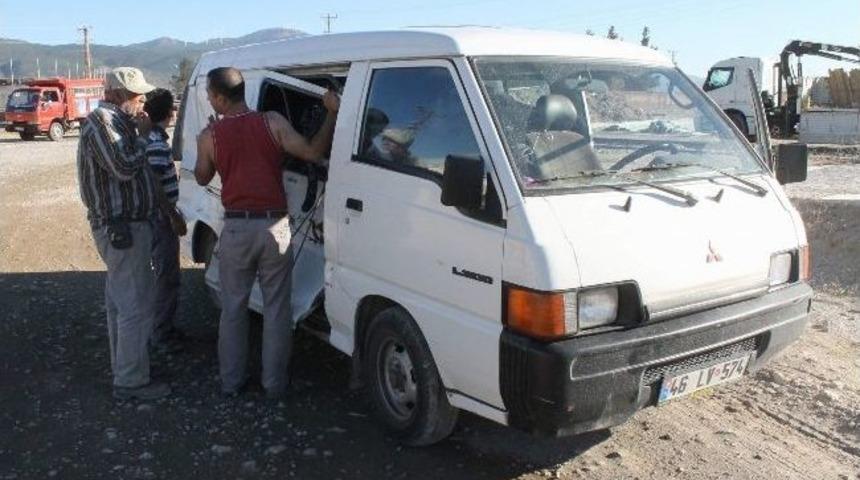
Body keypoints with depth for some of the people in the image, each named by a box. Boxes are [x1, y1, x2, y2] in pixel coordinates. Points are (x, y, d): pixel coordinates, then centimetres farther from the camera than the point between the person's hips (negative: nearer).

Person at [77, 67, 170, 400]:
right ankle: (131, 381, 0)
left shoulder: (115, 121, 15)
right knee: (136, 305, -7)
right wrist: (142, 135, -12)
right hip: (122, 227, -11)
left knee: (120, 300, 18)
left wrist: (139, 132, 7)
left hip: (122, 225, 11)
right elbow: (125, 168, -23)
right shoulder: (101, 121, -14)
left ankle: (123, 366, 31)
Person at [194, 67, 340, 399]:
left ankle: (231, 381, 22)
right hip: (274, 227, 0)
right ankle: (274, 383, 15)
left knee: (233, 308, 14)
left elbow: (202, 178, 14)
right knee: (277, 309, 9)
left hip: (236, 229, 1)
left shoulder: (210, 136, -1)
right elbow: (313, 153, -9)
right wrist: (332, 113, -1)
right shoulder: (273, 123, -5)